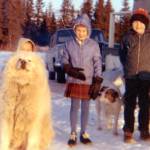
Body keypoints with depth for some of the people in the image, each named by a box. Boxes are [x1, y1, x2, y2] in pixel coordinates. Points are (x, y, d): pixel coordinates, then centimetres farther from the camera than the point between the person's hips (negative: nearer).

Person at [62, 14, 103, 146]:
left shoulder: (93, 45, -4)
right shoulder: (70, 44, -2)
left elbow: (98, 65, -3)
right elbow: (64, 61, 5)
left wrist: (97, 83, -8)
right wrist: (71, 70, -14)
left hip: (88, 82, 0)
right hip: (74, 81, 0)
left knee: (85, 107, 10)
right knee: (74, 107, 5)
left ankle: (83, 133, 23)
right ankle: (73, 134, 16)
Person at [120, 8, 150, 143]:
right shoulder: (127, 37, 3)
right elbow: (123, 54, 15)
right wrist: (128, 67, 10)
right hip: (131, 76, 0)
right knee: (130, 104, 3)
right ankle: (128, 132, 11)